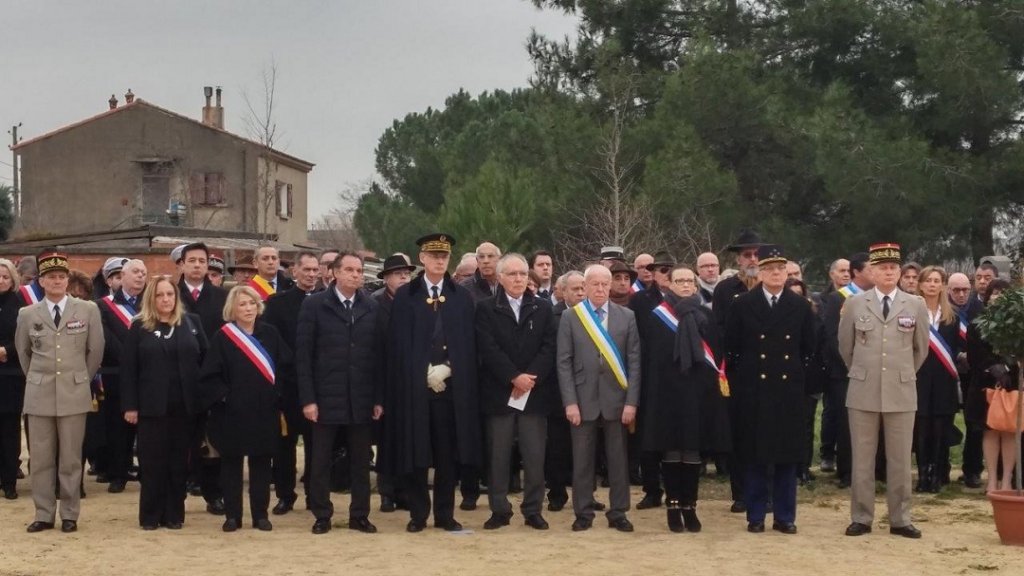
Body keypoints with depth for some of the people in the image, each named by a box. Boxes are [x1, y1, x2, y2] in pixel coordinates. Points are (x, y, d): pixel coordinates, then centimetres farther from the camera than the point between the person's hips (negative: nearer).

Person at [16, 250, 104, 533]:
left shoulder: (88, 309, -1)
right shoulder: (27, 314, 4)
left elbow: (96, 350, 6)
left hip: (74, 394, -1)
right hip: (39, 395, 1)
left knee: (71, 459, 3)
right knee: (41, 458, 4)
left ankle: (69, 515, 12)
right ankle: (44, 514, 12)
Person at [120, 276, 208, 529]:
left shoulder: (192, 322, 6)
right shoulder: (139, 327, 1)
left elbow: (205, 359, 6)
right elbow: (128, 369, -1)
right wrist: (129, 405, -7)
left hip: (184, 404, 2)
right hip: (152, 405, -2)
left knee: (179, 461, 7)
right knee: (152, 462, 3)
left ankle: (174, 514, 15)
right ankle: (150, 515, 11)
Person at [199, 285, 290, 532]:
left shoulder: (270, 334, 3)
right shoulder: (223, 337, -4)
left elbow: (286, 366, 5)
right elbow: (208, 375, -4)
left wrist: (277, 396, -2)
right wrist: (223, 396, -12)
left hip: (264, 411, 2)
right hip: (232, 412, -2)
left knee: (261, 463, 6)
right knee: (231, 463, 5)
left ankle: (260, 514, 14)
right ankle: (232, 515, 12)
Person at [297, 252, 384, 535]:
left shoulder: (372, 307, 6)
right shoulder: (314, 305, -2)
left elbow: (378, 354, 5)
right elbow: (303, 354, -4)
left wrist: (379, 398, 1)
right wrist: (307, 399, -10)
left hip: (361, 399, 2)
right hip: (326, 397, -2)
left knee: (361, 461, 8)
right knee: (321, 461, 5)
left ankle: (359, 515, 17)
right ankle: (322, 516, 15)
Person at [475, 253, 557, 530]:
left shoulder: (543, 307, 11)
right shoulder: (485, 308, 4)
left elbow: (549, 347, 1)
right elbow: (488, 349, -7)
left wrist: (530, 377, -11)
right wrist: (514, 377, -15)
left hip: (535, 393, 1)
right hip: (499, 393, -1)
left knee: (535, 456, 1)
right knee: (498, 456, 2)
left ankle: (533, 510, 9)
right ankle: (499, 510, 10)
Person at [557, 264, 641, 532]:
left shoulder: (627, 317, 4)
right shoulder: (570, 317, 2)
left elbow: (634, 362, 2)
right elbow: (564, 362, 0)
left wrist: (631, 401, -5)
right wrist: (570, 402, -8)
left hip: (616, 399, 1)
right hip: (584, 398, -1)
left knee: (618, 458, 5)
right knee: (582, 459, 4)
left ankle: (618, 512, 14)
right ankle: (583, 513, 13)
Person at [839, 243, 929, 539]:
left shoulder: (916, 305, 3)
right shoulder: (854, 304, 2)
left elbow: (921, 348, 14)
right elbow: (845, 346, 13)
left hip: (901, 392, 0)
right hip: (863, 392, 0)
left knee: (900, 460, 4)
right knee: (862, 459, 4)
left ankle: (900, 520, 12)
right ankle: (861, 518, 11)